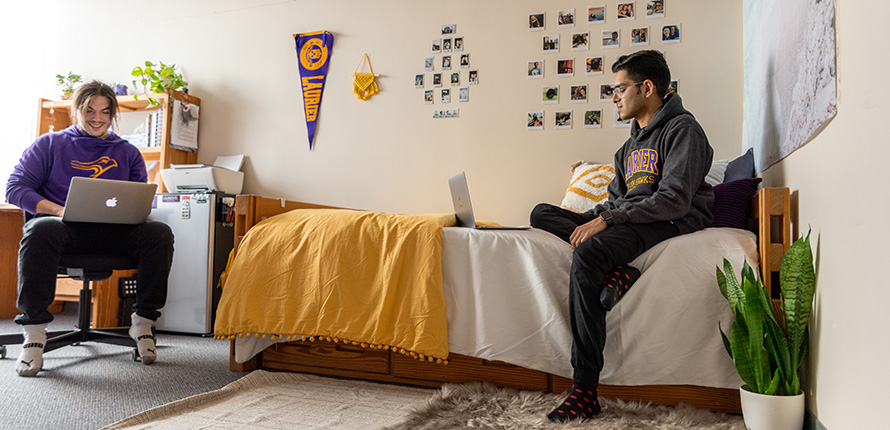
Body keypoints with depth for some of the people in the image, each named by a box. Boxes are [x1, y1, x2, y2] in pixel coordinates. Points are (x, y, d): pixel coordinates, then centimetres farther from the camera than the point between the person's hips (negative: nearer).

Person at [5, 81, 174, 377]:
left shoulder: (127, 152, 22)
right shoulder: (50, 144, 16)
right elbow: (15, 188, 6)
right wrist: (58, 209, -13)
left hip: (113, 231, 2)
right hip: (64, 227, -1)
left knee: (160, 233, -28)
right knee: (41, 230, -38)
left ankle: (143, 321, -18)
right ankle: (34, 330, -27)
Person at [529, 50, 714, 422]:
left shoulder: (682, 129, -4)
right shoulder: (633, 142, 25)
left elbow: (674, 200, -18)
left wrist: (606, 220, -21)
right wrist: (587, 221, 3)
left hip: (670, 224, -9)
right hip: (628, 223, 9)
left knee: (587, 255, -35)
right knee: (542, 213, -4)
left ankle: (585, 392, -32)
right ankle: (615, 271, -24)